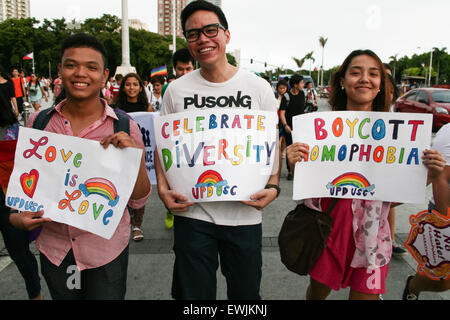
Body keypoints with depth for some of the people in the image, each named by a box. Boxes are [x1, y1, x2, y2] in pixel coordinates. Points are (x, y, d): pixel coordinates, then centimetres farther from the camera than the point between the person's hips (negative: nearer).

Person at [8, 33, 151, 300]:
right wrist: (16, 216, -8)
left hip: (106, 249, -2)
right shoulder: (38, 122, -3)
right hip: (54, 249, 3)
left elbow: (138, 200, -8)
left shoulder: (124, 128, -10)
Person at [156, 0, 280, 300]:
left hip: (245, 213, 0)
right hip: (191, 212, 1)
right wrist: (163, 188, -7)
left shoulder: (259, 87, -1)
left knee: (246, 293, 17)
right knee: (194, 294, 15)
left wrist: (273, 186, -11)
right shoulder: (177, 90, 1)